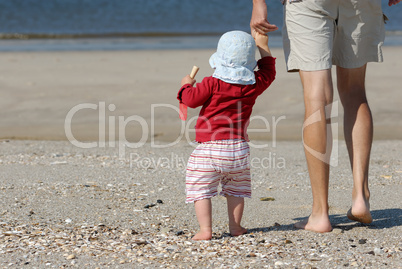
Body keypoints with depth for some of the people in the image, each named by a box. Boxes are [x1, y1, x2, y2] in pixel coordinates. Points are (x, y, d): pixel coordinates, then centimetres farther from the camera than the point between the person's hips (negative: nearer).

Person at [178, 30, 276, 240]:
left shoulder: (212, 84, -11)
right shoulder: (253, 85, 3)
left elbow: (190, 99, -9)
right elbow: (268, 73, 22)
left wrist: (187, 85, 12)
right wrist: (263, 46, 30)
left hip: (210, 147, -4)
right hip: (238, 146, 4)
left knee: (201, 189, 1)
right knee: (236, 189, 21)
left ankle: (205, 229, -6)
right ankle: (235, 226, 22)